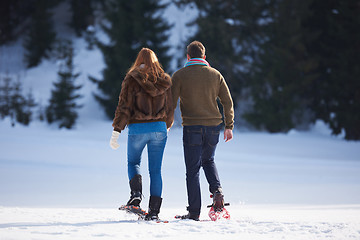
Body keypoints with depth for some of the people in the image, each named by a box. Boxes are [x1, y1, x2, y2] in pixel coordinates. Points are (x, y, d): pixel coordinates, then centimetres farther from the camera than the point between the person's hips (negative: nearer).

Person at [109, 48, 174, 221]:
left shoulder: (132, 79, -4)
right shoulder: (165, 80, 6)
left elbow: (124, 107, -7)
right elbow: (170, 108, 14)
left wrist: (116, 131, -5)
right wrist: (167, 126, 31)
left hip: (137, 128, -2)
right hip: (159, 128, 2)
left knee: (133, 162, 18)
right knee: (155, 169, 6)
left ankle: (136, 194, -8)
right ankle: (154, 210, 1)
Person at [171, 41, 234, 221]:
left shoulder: (179, 75, -2)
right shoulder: (215, 74, 6)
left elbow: (171, 103, -4)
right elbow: (227, 101, 8)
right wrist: (229, 126, 15)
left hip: (192, 128, -3)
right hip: (213, 125, 3)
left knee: (193, 170, 3)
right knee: (208, 161, 25)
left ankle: (194, 212, 2)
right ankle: (216, 189, -1)